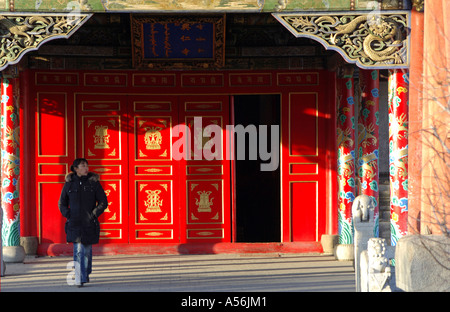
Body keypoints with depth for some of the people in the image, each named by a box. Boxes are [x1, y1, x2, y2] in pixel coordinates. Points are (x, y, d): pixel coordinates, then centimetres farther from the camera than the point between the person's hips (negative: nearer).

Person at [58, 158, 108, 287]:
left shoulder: (94, 182, 1)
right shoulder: (69, 183, 3)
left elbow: (103, 202, 3)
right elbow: (62, 203, 13)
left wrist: (94, 214, -9)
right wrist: (68, 215, -2)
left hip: (89, 223, 1)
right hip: (75, 223, 0)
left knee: (87, 250, 8)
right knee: (78, 250, -9)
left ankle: (86, 273, 31)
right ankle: (79, 279, -9)